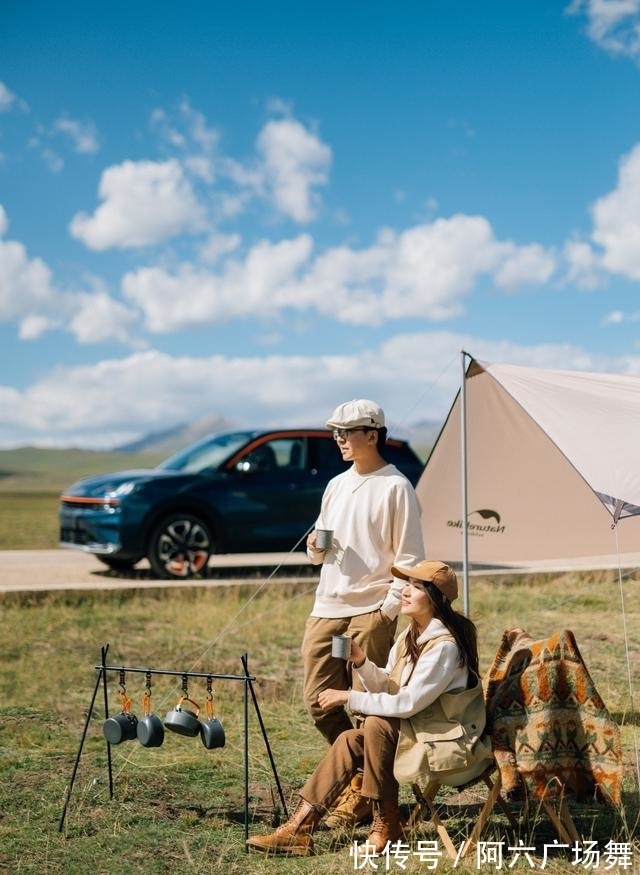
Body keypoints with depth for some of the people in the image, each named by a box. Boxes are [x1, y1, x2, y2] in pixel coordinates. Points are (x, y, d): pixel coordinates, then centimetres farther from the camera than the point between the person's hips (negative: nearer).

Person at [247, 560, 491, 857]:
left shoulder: (444, 645, -22)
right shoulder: (412, 634, 7)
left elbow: (407, 703, -25)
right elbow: (389, 688, 6)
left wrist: (349, 697, -19)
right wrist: (361, 662, -11)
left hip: (447, 741, -9)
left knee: (376, 725, -26)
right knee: (350, 740, -8)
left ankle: (387, 825, -13)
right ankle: (299, 829, -12)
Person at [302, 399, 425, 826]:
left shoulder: (396, 487, -5)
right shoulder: (337, 485, 16)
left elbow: (409, 557, -7)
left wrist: (389, 608, -14)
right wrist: (316, 547, 0)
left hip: (370, 612, -7)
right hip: (326, 609, 7)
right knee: (320, 701, 6)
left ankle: (362, 793, 8)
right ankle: (358, 769, 25)